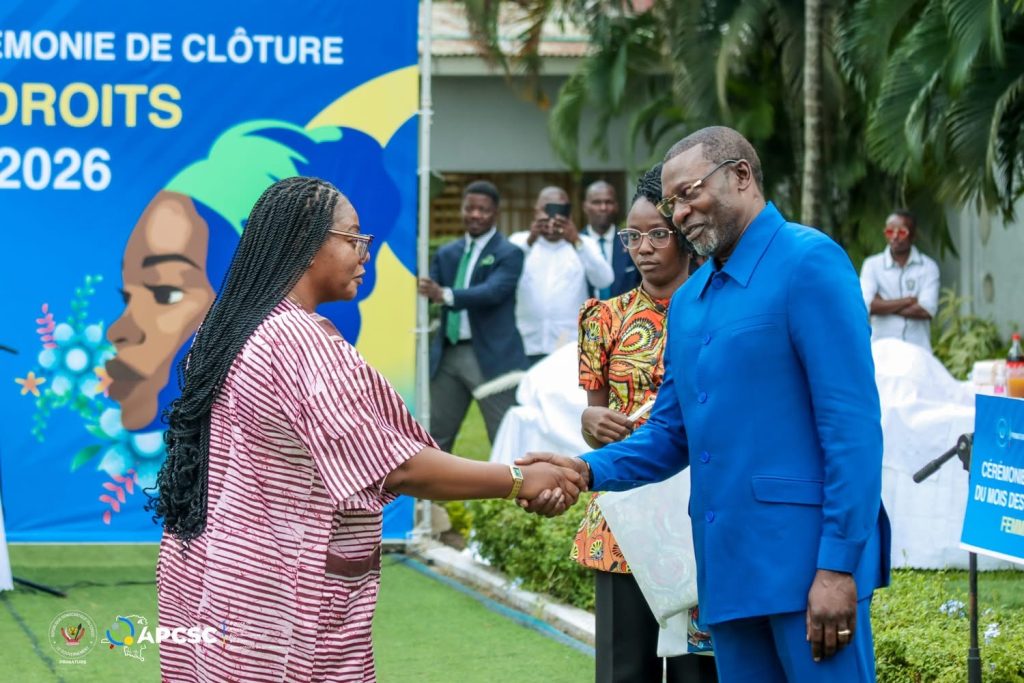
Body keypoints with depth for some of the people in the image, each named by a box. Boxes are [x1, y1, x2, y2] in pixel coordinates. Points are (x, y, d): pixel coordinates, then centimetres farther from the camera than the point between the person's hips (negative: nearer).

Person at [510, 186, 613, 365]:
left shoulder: (584, 245, 10)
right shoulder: (520, 241, 10)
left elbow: (604, 280, -8)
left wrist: (577, 243, -23)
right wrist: (529, 241, -25)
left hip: (572, 349, 0)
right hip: (529, 348, 0)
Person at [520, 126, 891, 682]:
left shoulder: (807, 263, -7)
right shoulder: (688, 302, 16)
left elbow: (852, 423, -13)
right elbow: (671, 436, 19)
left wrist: (839, 564, -18)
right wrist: (588, 470, -1)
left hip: (807, 555, -8)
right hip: (728, 566, 8)